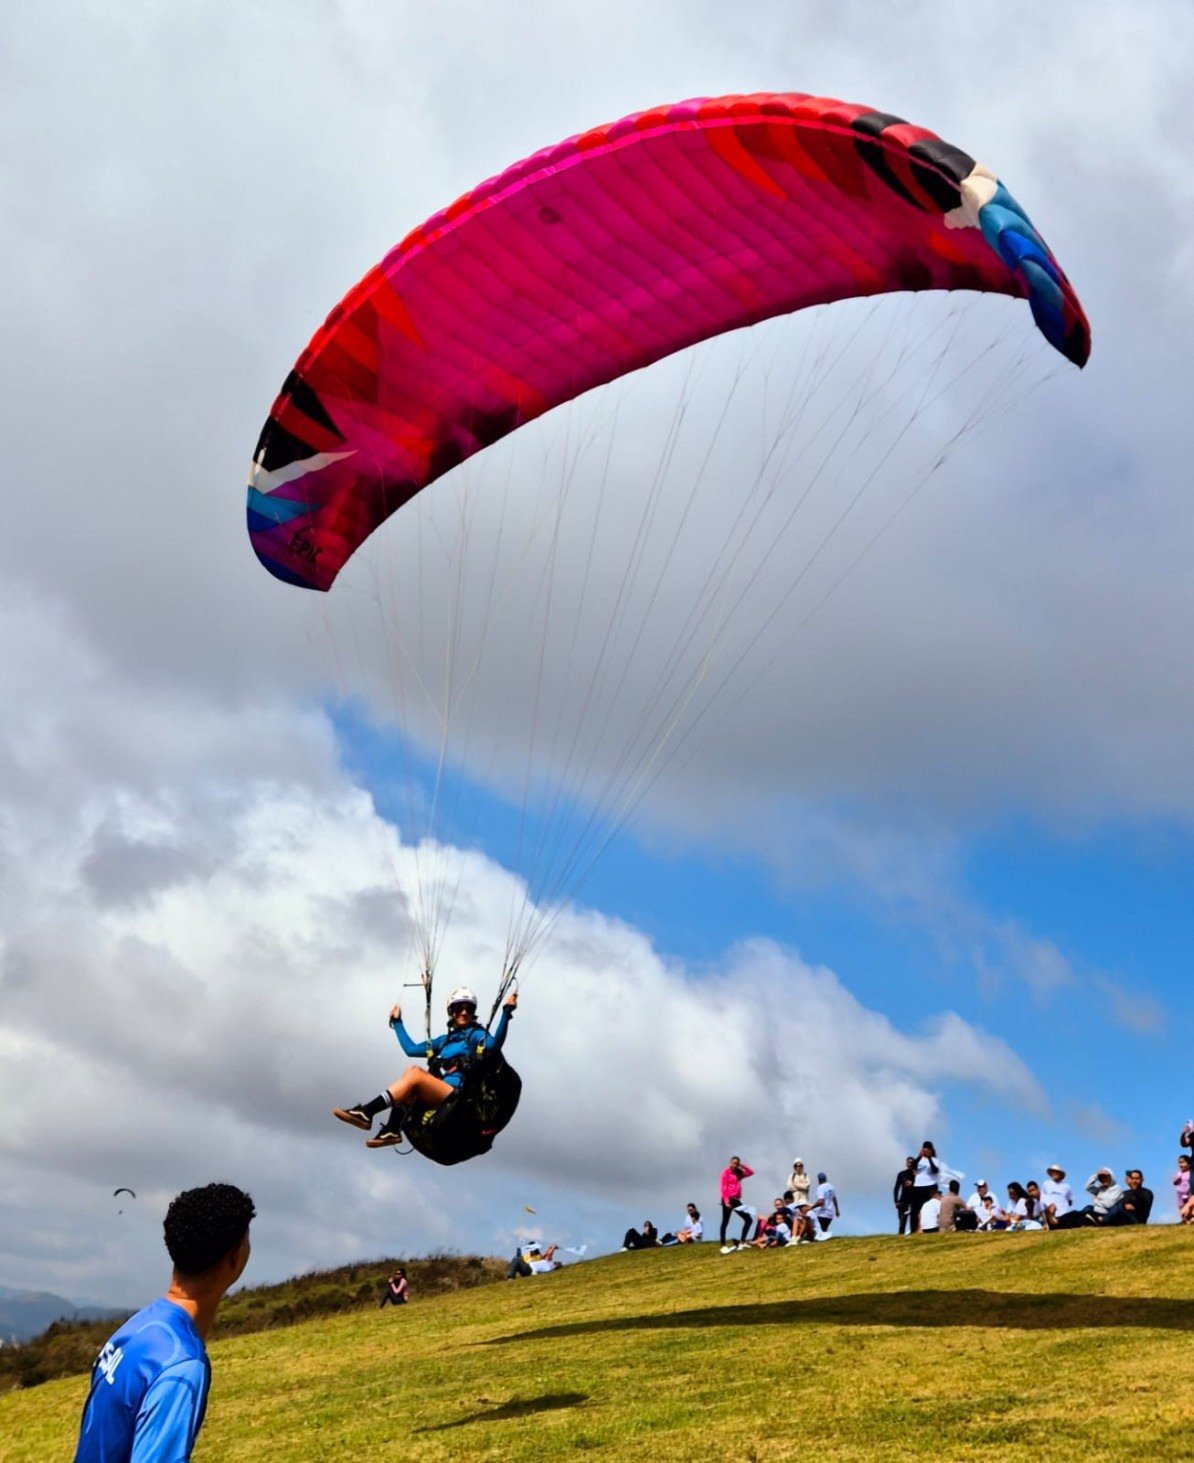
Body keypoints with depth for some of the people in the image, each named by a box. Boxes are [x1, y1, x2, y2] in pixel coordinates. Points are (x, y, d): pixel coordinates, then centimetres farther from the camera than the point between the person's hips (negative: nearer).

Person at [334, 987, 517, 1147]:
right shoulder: (445, 1040, 24)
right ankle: (392, 1130, -23)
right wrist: (397, 1022, 35)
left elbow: (494, 1045, -18)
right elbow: (411, 1049, 28)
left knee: (415, 1074, -22)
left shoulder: (477, 1035, 6)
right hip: (440, 1095, 6)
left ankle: (366, 1112, -28)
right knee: (412, 1071, -16)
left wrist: (507, 1012, -27)